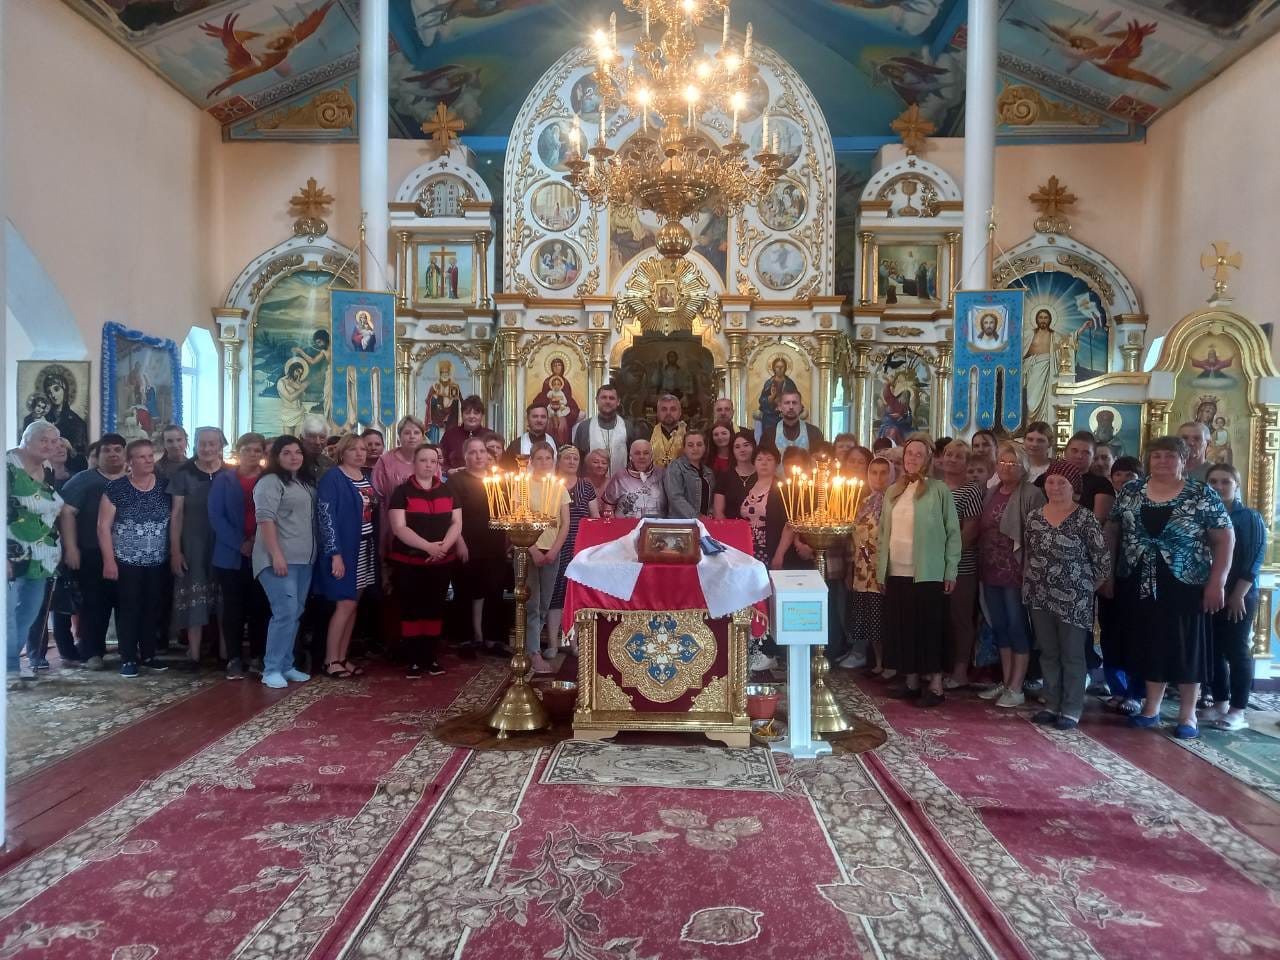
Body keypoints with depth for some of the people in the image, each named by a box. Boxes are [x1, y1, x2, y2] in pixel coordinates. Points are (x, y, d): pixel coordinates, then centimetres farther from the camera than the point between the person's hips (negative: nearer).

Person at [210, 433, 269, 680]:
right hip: (231, 555, -1)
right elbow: (216, 516, -4)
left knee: (260, 607, 4)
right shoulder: (223, 480, 3)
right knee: (233, 608, 3)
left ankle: (258, 656, 14)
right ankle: (234, 659, 10)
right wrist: (240, 544, -13)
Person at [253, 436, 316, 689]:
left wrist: (312, 554, 18)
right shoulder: (270, 482, -7)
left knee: (295, 614, 10)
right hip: (280, 559, -8)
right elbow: (265, 519, -17)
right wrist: (276, 554, -23)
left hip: (304, 559, 8)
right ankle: (271, 670, -4)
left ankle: (286, 665, 18)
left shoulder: (305, 482, 17)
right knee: (285, 612, -12)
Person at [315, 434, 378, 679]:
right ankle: (330, 661, 4)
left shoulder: (366, 477, 12)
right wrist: (335, 553, -21)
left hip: (365, 549, 7)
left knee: (352, 605, 9)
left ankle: (342, 658, 16)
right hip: (344, 549, -7)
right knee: (346, 604, -7)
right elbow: (325, 517, -16)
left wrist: (376, 548, 11)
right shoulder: (332, 478, -10)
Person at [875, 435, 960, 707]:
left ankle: (936, 687, 11)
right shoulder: (893, 491, 11)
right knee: (902, 628, 9)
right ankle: (911, 682, 21)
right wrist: (881, 567, 10)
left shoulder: (939, 491, -5)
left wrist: (950, 572, -8)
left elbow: (953, 533, -5)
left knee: (929, 629, 1)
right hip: (896, 572, 5)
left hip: (928, 573, -5)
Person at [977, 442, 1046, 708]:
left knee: (1017, 627, 0)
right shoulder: (990, 492, 12)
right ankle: (1005, 681, 24)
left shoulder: (1032, 494, -10)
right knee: (999, 626, 13)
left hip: (1016, 571, -7)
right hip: (990, 571, 7)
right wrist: (981, 565, 12)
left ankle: (1016, 688, 8)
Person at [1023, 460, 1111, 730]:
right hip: (1040, 598, 5)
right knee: (1048, 653, 13)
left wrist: (1087, 590, -1)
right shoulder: (1034, 516, 5)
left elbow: (1103, 561, -8)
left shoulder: (1085, 519, -10)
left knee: (1072, 656, 4)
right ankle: (1052, 704, 24)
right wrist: (1029, 584, 11)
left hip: (1073, 600, -5)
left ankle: (1071, 710, 14)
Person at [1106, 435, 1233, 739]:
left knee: (1186, 648, 5)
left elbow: (1225, 539, -4)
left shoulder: (1202, 495, -4)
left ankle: (1187, 715, 18)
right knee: (1151, 646, 11)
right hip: (1142, 586, 3)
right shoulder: (1130, 492, 3)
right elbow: (1111, 532, 10)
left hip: (1186, 585, -2)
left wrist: (1217, 582, -10)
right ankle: (1151, 708, 23)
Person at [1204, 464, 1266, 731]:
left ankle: (1238, 710, 4)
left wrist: (1238, 594, -13)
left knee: (1237, 651, -2)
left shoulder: (1250, 517, -2)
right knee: (1213, 650, 7)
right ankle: (1220, 702, 18)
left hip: (1239, 596, -3)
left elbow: (1254, 558, -8)